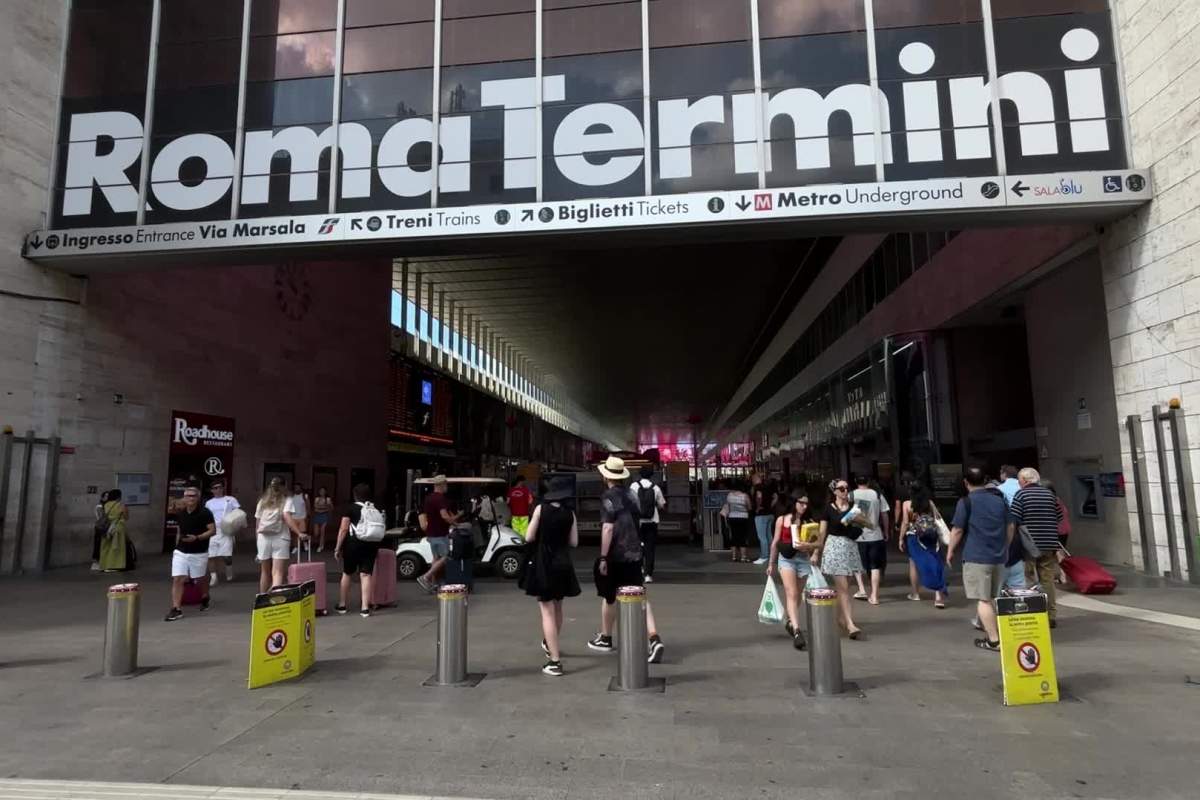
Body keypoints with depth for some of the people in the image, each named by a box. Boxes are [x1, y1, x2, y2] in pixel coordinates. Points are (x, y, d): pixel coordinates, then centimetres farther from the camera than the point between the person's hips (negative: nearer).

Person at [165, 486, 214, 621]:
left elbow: (213, 531, -13)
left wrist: (197, 538, -25)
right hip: (180, 552, 4)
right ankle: (176, 609, -7)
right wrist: (177, 545, 15)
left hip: (199, 553, -3)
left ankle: (205, 599, 40)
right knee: (177, 579, -8)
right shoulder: (180, 513, 5)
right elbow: (179, 531, 19)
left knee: (200, 579, 14)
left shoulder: (205, 513, -11)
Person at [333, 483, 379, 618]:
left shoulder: (350, 508, -4)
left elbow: (343, 529, -8)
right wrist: (376, 547, 21)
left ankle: (342, 605, 25)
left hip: (353, 543, -3)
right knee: (366, 575, 3)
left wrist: (337, 548, -3)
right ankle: (365, 608, -2)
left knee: (347, 574, 14)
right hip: (371, 544, 3)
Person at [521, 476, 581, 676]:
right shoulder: (569, 513, -3)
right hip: (563, 565, 4)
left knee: (547, 612, -1)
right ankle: (550, 645, 46)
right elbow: (574, 542, 1)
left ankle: (555, 661, -5)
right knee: (557, 608, 23)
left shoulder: (541, 509, -10)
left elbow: (529, 538, -10)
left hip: (543, 564, -4)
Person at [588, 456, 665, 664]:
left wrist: (603, 557, -16)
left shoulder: (609, 497, -13)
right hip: (634, 553, 6)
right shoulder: (630, 494, 9)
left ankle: (605, 639, 28)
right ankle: (655, 639, -9)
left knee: (609, 597, 12)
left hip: (616, 555, -6)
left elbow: (608, 529, -19)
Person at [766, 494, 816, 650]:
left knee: (797, 595, 12)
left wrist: (808, 545, -19)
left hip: (804, 560, 3)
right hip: (786, 559, -2)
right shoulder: (782, 520, 2)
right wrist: (771, 563, 10)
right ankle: (796, 630, -22)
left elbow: (816, 542, 4)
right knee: (791, 594, -14)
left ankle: (790, 622, 33)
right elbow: (775, 542, 7)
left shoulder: (808, 521, 5)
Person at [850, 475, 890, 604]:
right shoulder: (878, 495, 1)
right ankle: (874, 596, 8)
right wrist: (886, 533, 14)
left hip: (857, 535, -1)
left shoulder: (851, 495, -4)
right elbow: (885, 515, 3)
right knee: (875, 566, 8)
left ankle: (862, 589, 9)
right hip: (875, 535, 1)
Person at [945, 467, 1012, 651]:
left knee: (983, 600, -3)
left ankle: (994, 640, -5)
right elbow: (1010, 528, 15)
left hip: (977, 557, -6)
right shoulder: (999, 499, 10)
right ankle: (992, 633, 24)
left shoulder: (966, 502, -8)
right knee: (993, 599, 17)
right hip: (999, 557, 6)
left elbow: (957, 530, -9)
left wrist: (950, 551, 4)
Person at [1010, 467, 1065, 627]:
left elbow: (1012, 522, -12)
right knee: (1048, 581, 11)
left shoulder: (1021, 495, -7)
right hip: (1049, 545, 4)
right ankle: (1051, 616, 16)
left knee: (1028, 582, 4)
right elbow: (1059, 518, 12)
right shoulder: (1050, 494, 7)